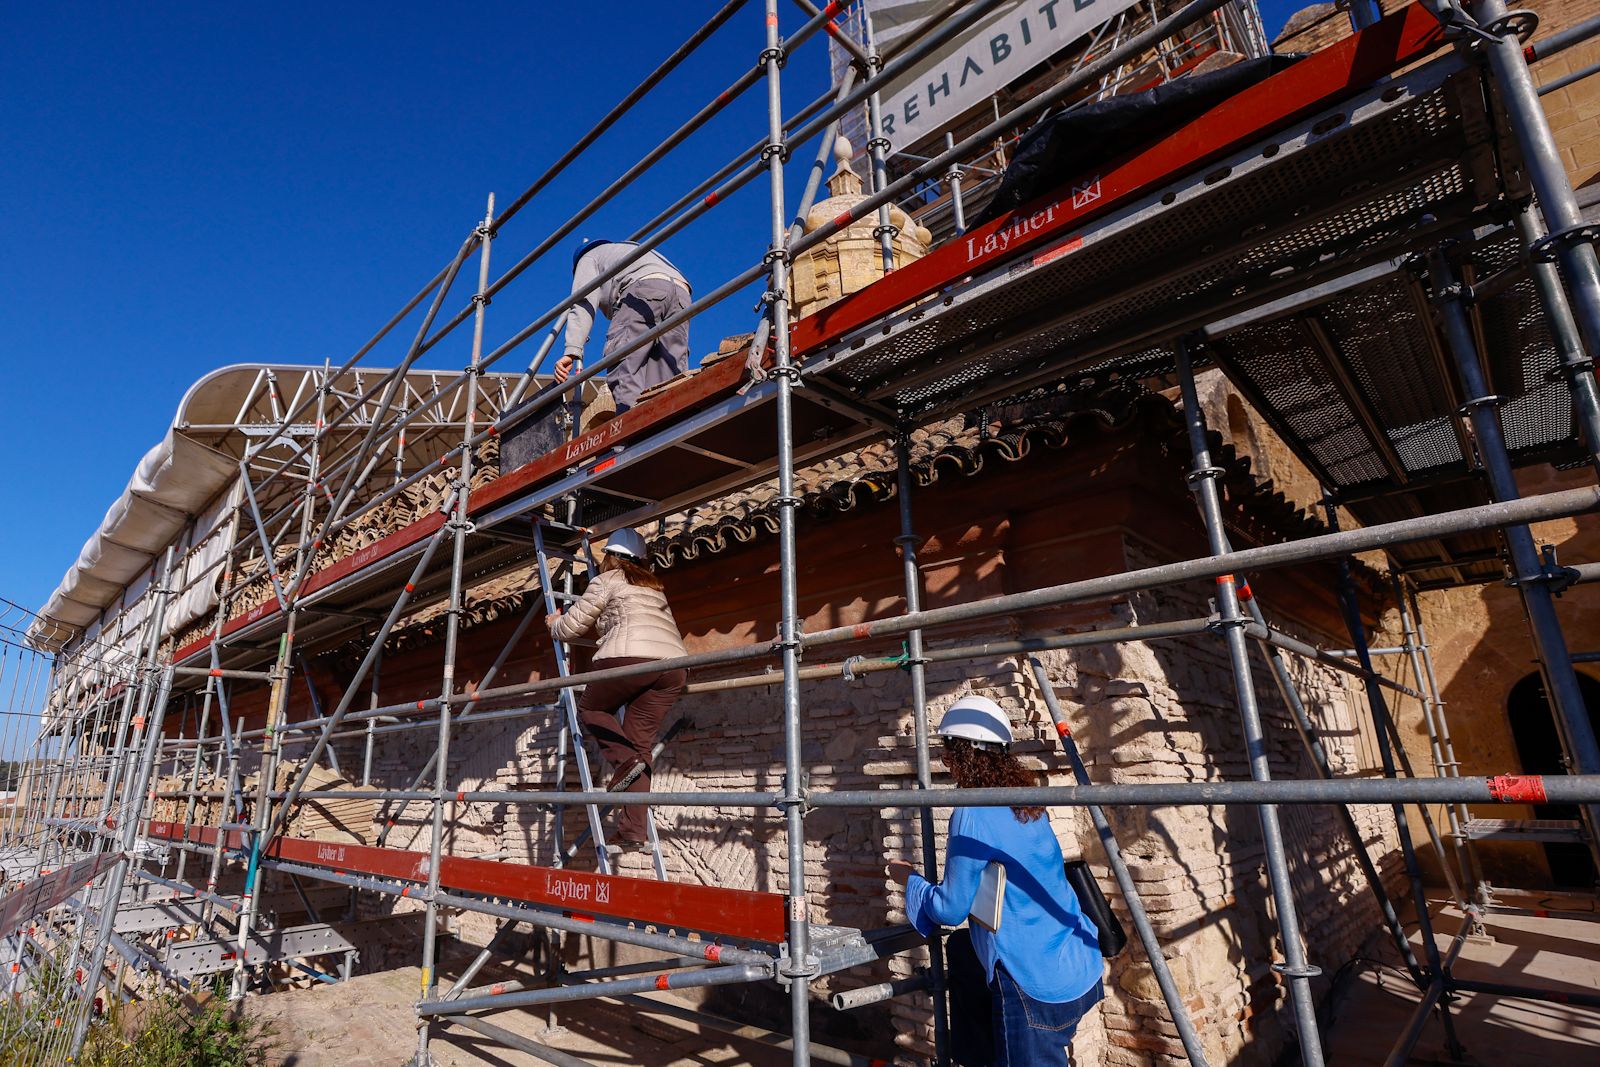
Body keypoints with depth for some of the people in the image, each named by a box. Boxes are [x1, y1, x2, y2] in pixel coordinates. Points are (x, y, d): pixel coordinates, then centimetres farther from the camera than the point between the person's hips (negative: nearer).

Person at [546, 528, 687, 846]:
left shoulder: (607, 580, 15)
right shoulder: (653, 586, 33)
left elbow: (572, 626, 17)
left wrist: (554, 625, 39)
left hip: (631, 656, -6)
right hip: (674, 663, 6)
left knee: (590, 708, 20)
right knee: (640, 743, 9)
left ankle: (625, 761, -3)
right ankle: (633, 830, 2)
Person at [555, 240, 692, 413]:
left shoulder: (590, 257, 27)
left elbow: (584, 302, 7)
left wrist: (572, 351, -4)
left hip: (644, 290, -6)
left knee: (624, 364, -14)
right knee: (670, 374, -1)